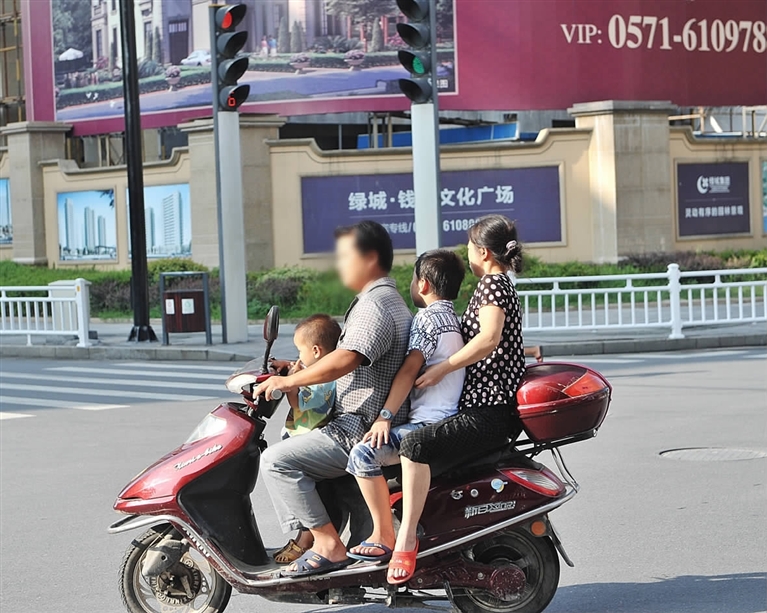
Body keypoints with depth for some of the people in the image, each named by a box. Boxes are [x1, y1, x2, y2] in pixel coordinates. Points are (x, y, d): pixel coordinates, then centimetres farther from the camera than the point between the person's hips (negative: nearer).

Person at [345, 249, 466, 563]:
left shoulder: (428, 317, -8)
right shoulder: (453, 319, 22)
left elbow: (410, 369, -19)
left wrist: (385, 416, -24)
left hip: (430, 422, -11)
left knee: (364, 454, -23)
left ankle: (384, 537, -23)